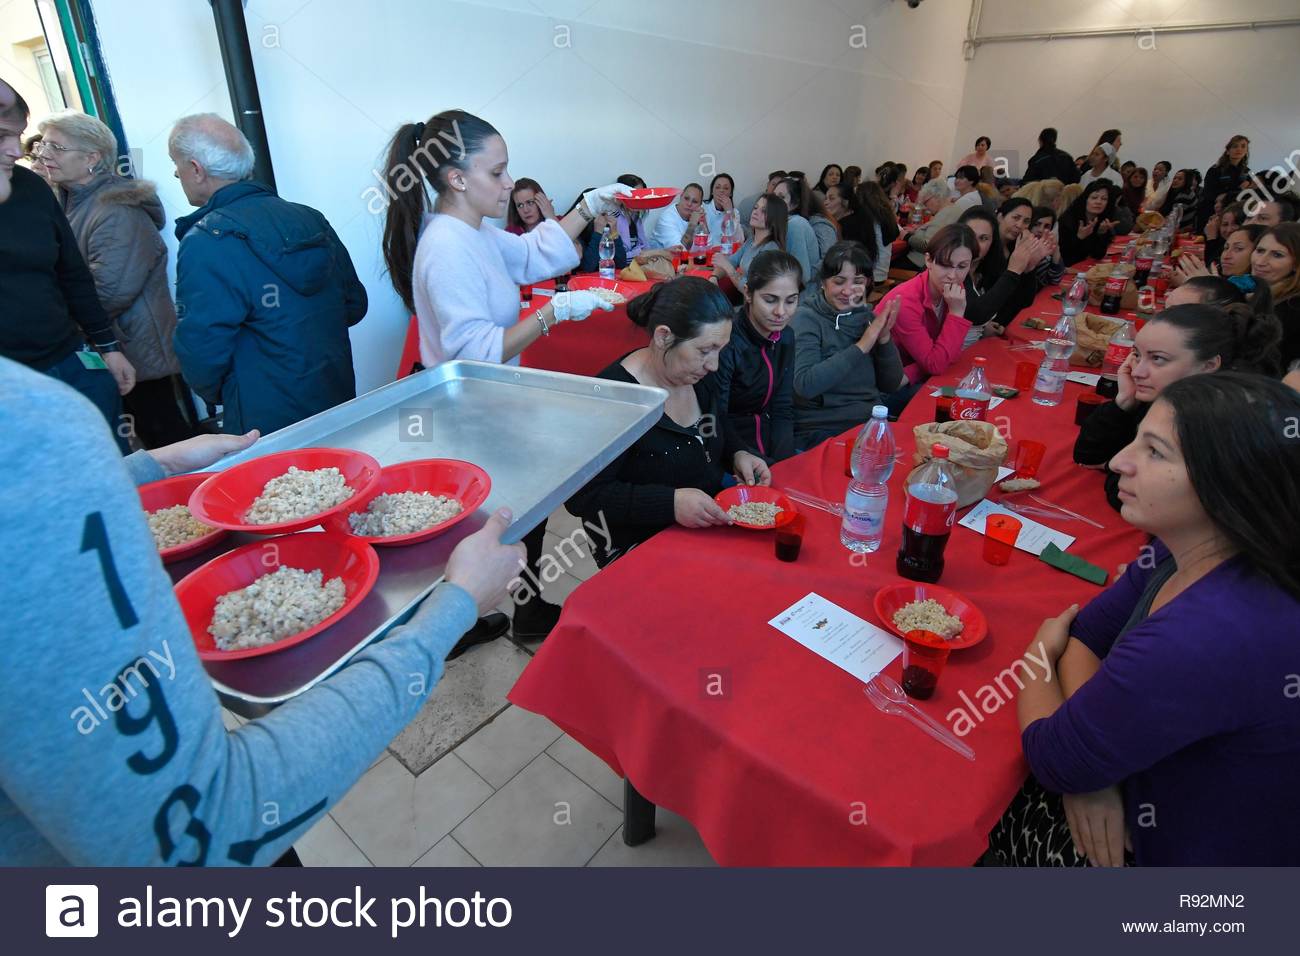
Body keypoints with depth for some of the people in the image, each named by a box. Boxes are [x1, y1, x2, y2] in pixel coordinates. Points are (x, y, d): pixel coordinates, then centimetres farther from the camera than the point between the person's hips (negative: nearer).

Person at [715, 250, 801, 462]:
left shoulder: (785, 338, 3)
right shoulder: (726, 341, -19)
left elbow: (783, 410, 5)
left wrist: (783, 462, -11)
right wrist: (770, 467, -25)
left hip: (769, 444, 6)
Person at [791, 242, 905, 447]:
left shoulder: (867, 316, 10)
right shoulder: (806, 319, -7)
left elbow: (891, 386, 9)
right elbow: (805, 385, -24)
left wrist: (884, 337, -7)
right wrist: (863, 345, -21)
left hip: (873, 421, 6)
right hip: (821, 431, -6)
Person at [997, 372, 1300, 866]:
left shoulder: (1208, 638, -39)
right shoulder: (1179, 553, -12)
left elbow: (1051, 757, -26)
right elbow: (1085, 635, -1)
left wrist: (1041, 650, -5)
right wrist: (1087, 773, -18)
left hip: (1174, 850, -6)